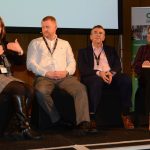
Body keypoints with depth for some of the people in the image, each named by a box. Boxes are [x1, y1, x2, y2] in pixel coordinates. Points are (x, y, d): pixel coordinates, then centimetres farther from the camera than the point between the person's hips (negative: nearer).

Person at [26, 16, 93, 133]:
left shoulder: (65, 43, 25)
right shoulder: (35, 43, 18)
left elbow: (72, 62, 17)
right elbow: (30, 63, 6)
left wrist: (66, 72, -6)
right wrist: (46, 73, -9)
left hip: (65, 76, 2)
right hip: (44, 77, -2)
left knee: (81, 88, -29)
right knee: (41, 91, -37)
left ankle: (83, 123, -37)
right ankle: (57, 120, -22)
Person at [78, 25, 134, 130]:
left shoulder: (111, 50, 24)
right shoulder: (83, 51, 16)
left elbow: (117, 66, 11)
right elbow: (83, 69, 0)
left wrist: (111, 73, -13)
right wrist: (99, 73, -17)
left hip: (111, 76, 3)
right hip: (94, 77, -3)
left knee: (126, 79, -28)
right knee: (97, 81, -39)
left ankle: (126, 114, -23)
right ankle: (92, 116, -39)